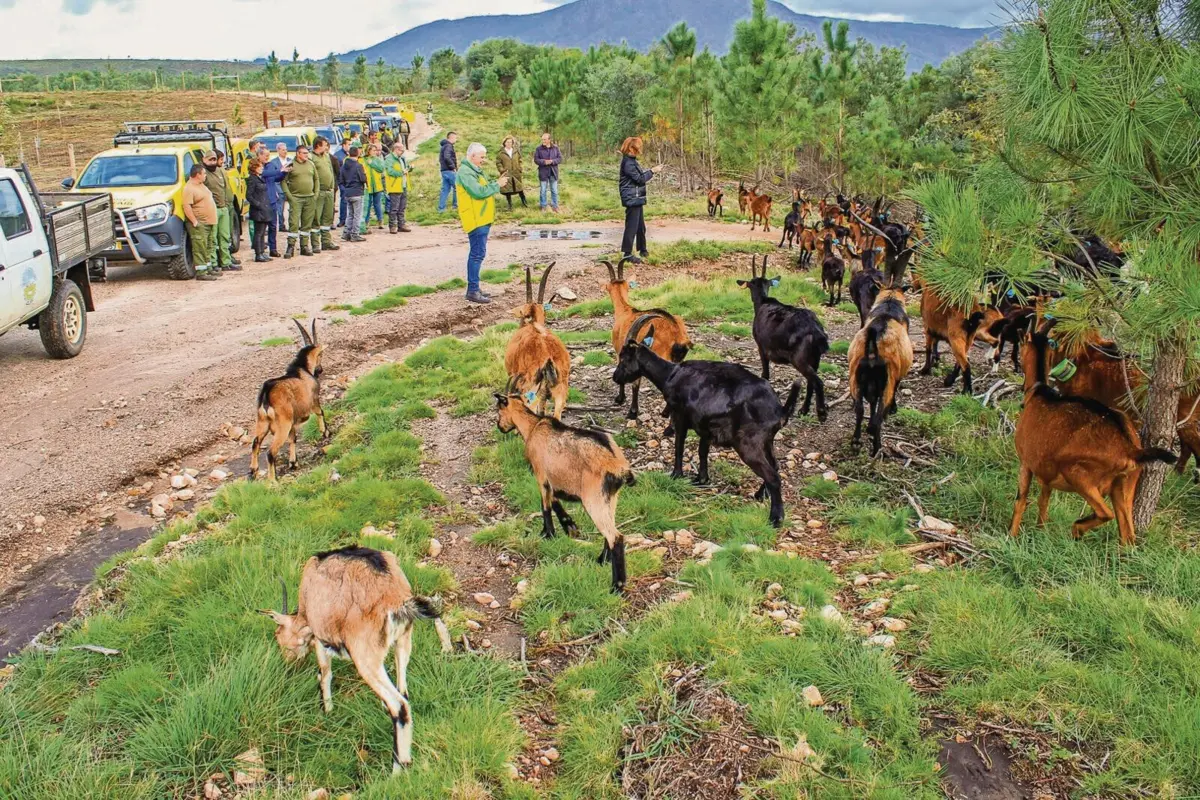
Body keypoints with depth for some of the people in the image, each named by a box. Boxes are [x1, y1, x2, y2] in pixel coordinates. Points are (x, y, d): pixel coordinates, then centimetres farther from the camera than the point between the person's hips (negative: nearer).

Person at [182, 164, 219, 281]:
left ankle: (208, 269, 26)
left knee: (208, 248, 17)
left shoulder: (201, 185, 16)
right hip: (199, 224, -10)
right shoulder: (189, 188, -15)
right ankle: (201, 273, -10)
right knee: (200, 248, -9)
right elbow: (187, 206, -22)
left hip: (209, 222, 10)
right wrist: (195, 222, -24)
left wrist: (212, 219, 21)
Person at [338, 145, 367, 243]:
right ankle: (355, 235, 0)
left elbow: (340, 181, 10)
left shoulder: (344, 165, 7)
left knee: (349, 215, 15)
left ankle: (346, 233, 13)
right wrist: (364, 173, 4)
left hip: (347, 194, 6)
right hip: (357, 193, -6)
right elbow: (363, 179, -15)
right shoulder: (358, 166, -13)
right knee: (357, 215, 1)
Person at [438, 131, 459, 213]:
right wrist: (453, 166, -18)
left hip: (444, 171, 9)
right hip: (450, 171, -9)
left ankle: (441, 208, 7)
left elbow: (441, 158, 24)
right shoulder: (448, 146, -12)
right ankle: (457, 205, 7)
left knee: (445, 189, 9)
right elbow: (447, 157, -27)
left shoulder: (444, 146, 19)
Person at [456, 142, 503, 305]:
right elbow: (478, 192, -24)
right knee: (478, 254, -11)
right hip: (476, 220, -11)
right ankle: (473, 291, -9)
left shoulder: (475, 171, 19)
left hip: (482, 219, 11)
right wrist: (497, 185, -15)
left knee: (476, 254, 13)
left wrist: (495, 184, 3)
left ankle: (473, 289, 20)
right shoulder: (465, 172, -15)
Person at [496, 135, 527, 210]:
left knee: (519, 187, 9)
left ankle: (523, 201, 27)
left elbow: (520, 160, 12)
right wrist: (502, 170, -11)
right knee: (507, 189, 2)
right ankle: (510, 204, 13)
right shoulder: (501, 153, -4)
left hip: (516, 173, 2)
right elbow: (498, 163, -2)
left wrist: (519, 169, 0)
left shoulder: (516, 151, 5)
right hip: (506, 174, -2)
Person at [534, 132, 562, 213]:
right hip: (543, 172, -1)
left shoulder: (555, 148, 0)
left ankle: (554, 206, 19)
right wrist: (544, 162, -21)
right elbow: (536, 159, -5)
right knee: (543, 190, 6)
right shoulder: (539, 148, -4)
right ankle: (543, 206, 17)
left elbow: (560, 158, -1)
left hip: (553, 172, 1)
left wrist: (552, 161, -18)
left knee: (554, 190, 8)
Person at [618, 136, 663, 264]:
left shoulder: (631, 161, 15)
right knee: (632, 226, -9)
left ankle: (642, 250, 28)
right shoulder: (628, 162, -17)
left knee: (641, 226, 17)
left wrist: (651, 172, 12)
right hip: (632, 199, -10)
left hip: (637, 198, 10)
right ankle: (627, 253, -6)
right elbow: (639, 179, -18)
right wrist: (652, 171, -10)